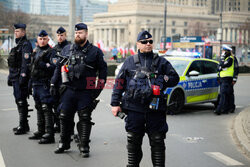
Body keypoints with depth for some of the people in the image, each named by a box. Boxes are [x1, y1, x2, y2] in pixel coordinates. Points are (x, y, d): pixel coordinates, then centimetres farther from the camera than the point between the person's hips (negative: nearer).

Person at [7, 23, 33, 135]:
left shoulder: (26, 45, -10)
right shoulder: (18, 45, 20)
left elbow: (26, 62, -18)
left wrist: (22, 77, -22)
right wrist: (10, 77, 23)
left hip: (21, 78, -10)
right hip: (15, 79, 10)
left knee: (21, 102, -8)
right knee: (19, 101, 13)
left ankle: (23, 126, -5)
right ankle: (23, 125, 20)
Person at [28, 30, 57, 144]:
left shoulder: (51, 52, -6)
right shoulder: (37, 51, 19)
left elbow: (54, 66, -20)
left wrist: (43, 65, -23)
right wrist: (31, 81, 25)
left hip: (45, 84, -9)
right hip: (36, 83, 9)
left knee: (46, 108, -12)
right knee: (39, 108, 15)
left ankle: (49, 135, -12)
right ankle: (41, 131, 26)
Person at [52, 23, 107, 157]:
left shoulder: (95, 51, 1)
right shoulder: (67, 49, 10)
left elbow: (103, 69, 3)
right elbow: (59, 67, 18)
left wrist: (99, 88, -3)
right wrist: (53, 83, 13)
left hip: (86, 92, -3)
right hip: (69, 90, 3)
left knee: (85, 119, 0)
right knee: (65, 117, 8)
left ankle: (84, 147, 10)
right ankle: (64, 143, 23)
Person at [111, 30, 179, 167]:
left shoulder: (161, 62, 10)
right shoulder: (129, 62, 10)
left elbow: (175, 78, 12)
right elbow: (119, 83, 9)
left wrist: (162, 80, -8)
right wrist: (115, 103, 3)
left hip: (155, 109, 0)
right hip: (134, 109, 0)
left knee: (157, 142, 2)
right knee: (133, 141, 9)